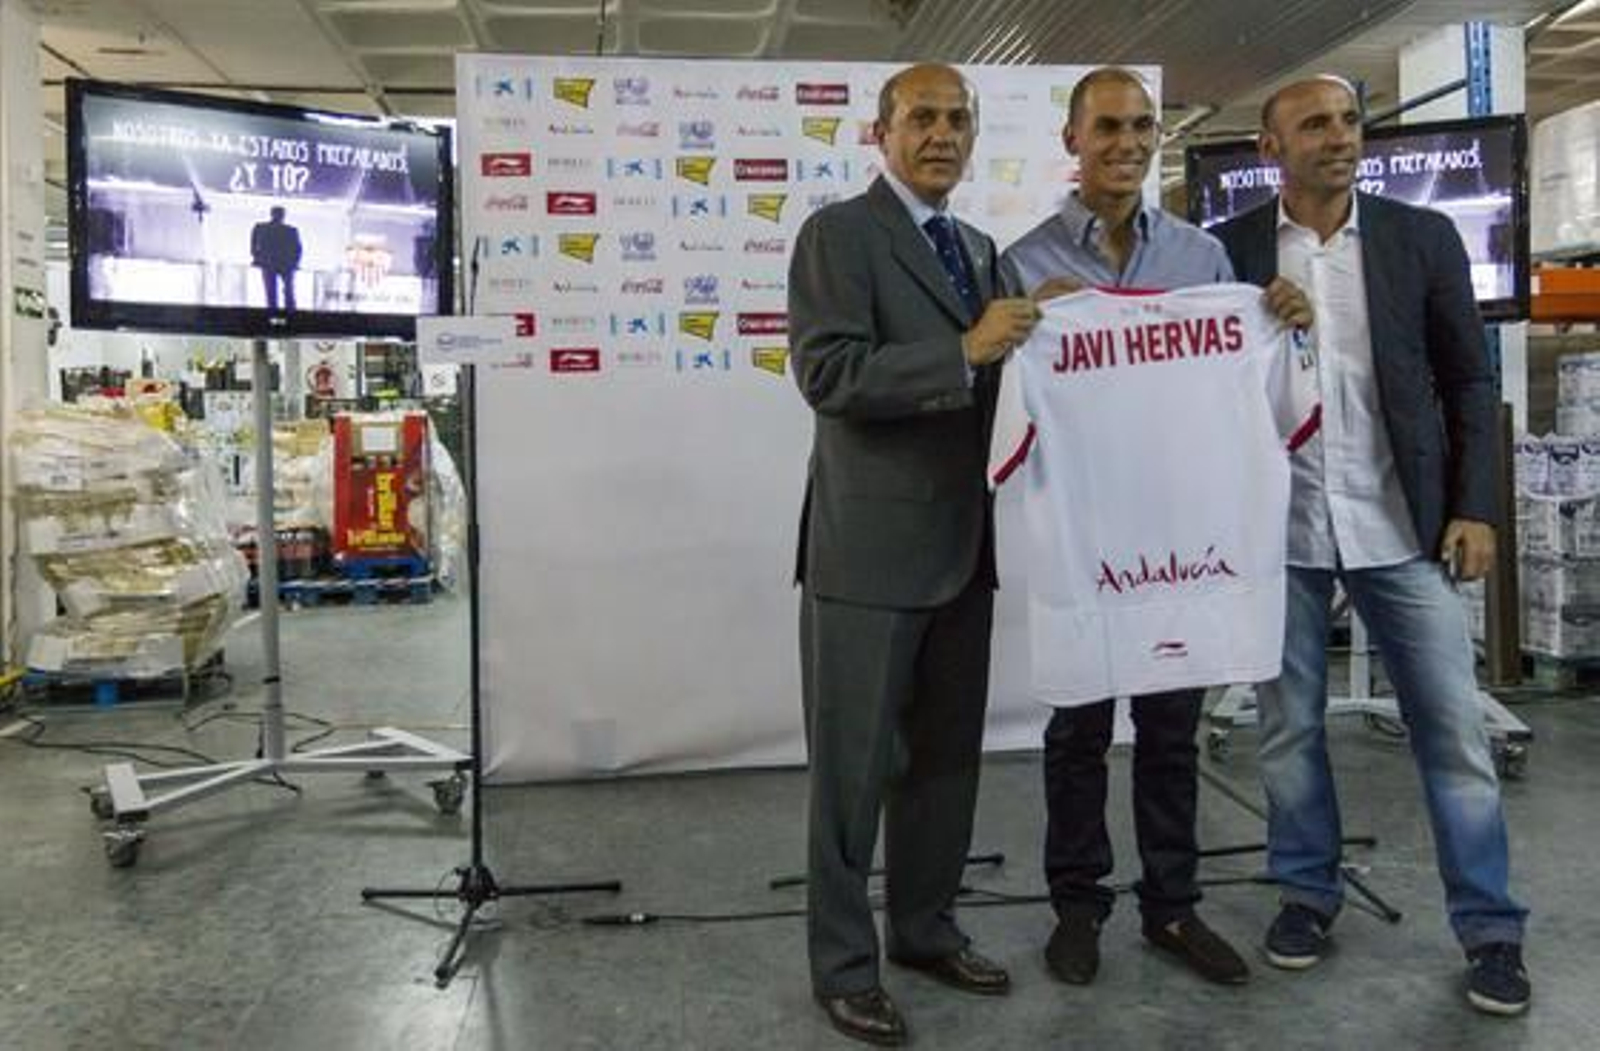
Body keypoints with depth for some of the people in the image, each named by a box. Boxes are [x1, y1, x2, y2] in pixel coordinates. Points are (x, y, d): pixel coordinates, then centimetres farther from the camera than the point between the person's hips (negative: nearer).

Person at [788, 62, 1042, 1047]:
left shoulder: (980, 248, 17)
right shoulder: (838, 232, -6)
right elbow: (828, 373, -19)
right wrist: (964, 350, -24)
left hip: (964, 542, 7)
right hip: (871, 544, -7)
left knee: (947, 751, 15)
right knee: (855, 761, 3)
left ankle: (927, 928, 31)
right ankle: (844, 961, 17)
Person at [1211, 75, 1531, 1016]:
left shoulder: (1423, 237, 3)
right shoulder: (1228, 249, 1)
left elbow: (1469, 380, 5)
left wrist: (1475, 507, -2)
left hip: (1401, 524, 1)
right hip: (1278, 527, 0)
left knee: (1455, 726, 3)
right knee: (1289, 727, 10)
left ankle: (1491, 928, 17)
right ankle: (1308, 893, 27)